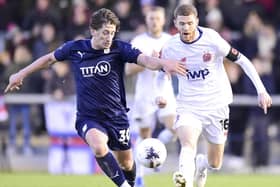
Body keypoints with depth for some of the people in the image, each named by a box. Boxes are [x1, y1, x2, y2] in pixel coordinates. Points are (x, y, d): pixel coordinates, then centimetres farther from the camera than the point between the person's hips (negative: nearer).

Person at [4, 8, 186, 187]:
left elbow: (144, 59, -26)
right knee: (99, 147, -31)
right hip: (88, 117, -1)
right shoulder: (75, 48, -3)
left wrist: (163, 63, -47)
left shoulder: (119, 49, -9)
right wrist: (21, 74, 19)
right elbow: (50, 58, 15)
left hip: (116, 117, 1)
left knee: (126, 163, 11)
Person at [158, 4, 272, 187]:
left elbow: (242, 60, -6)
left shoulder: (212, 39, -14)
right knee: (188, 144, -31)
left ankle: (200, 164, 45)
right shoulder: (171, 47, -6)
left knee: (215, 164, 9)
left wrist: (261, 90, -10)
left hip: (216, 106, 0)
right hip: (188, 108, 0)